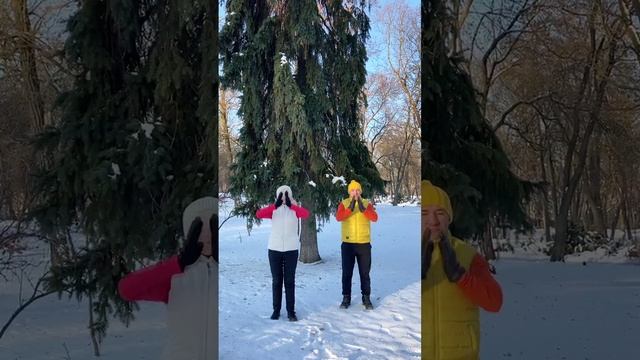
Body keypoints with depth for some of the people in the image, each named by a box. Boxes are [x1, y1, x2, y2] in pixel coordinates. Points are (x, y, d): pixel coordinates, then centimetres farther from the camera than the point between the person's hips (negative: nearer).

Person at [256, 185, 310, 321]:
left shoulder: (294, 209, 1)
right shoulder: (274, 209, 2)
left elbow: (306, 214, -20)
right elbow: (259, 214, -16)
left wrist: (291, 204, -23)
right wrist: (276, 204, -23)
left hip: (291, 249, -1)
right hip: (274, 249, 1)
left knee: (290, 281, 4)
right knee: (276, 281, 7)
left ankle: (291, 311, 10)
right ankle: (276, 310, 16)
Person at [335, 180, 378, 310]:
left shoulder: (367, 203, 1)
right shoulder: (344, 204, 0)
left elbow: (374, 217, -14)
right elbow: (338, 217, -17)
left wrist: (363, 209, -30)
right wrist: (350, 208, -31)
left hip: (364, 244, 0)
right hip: (348, 244, 0)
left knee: (365, 273, 8)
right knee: (347, 273, 6)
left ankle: (366, 298, 18)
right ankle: (346, 298, 16)